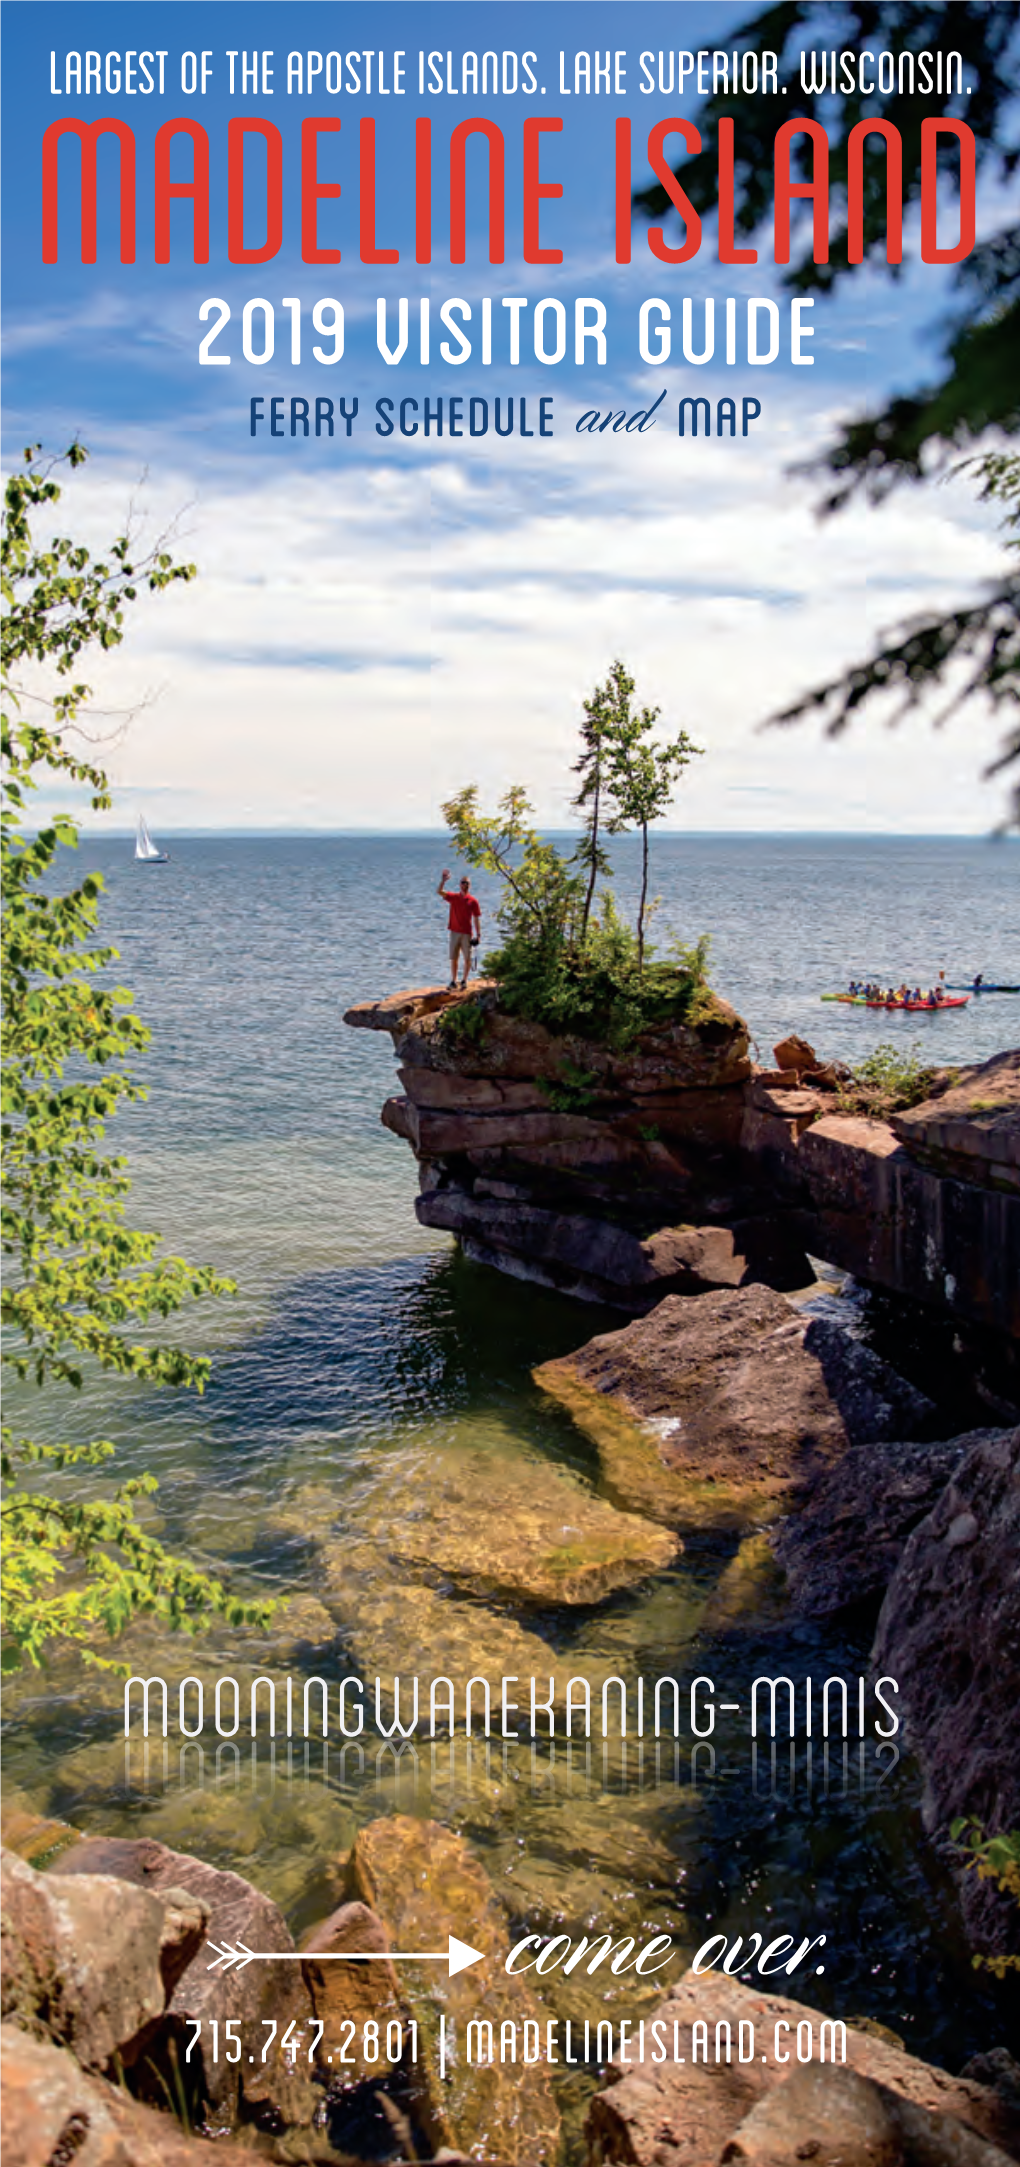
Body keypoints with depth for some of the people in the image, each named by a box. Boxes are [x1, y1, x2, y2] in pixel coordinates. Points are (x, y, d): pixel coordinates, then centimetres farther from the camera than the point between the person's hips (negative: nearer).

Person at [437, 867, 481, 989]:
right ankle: (453, 981, 13)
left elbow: (476, 919, 2)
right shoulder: (453, 897, 4)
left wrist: (478, 934, -3)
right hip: (454, 932, 1)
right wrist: (444, 880, -23)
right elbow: (439, 891, -8)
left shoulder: (473, 901, 0)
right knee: (453, 958, 5)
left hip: (467, 933, -1)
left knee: (467, 958, 3)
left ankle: (464, 980, 15)